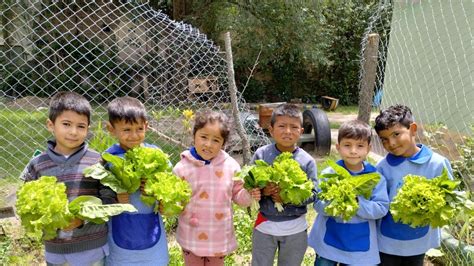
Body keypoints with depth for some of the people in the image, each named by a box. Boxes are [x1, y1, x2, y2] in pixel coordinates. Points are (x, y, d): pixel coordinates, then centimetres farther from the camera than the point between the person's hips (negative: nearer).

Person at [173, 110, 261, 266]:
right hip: (191, 237, -1)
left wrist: (249, 195, -16)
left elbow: (237, 193, 4)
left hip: (220, 237, 1)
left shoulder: (231, 166, -7)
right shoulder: (182, 167, -12)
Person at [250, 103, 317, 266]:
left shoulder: (307, 161, -11)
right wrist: (261, 191, -26)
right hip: (265, 225, 0)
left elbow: (312, 193, -10)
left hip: (295, 228, 0)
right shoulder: (261, 154, -11)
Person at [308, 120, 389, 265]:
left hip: (360, 245, 1)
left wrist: (358, 203, -25)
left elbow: (381, 208, -11)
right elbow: (318, 205, -11)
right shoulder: (328, 174, -9)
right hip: (328, 241, 0)